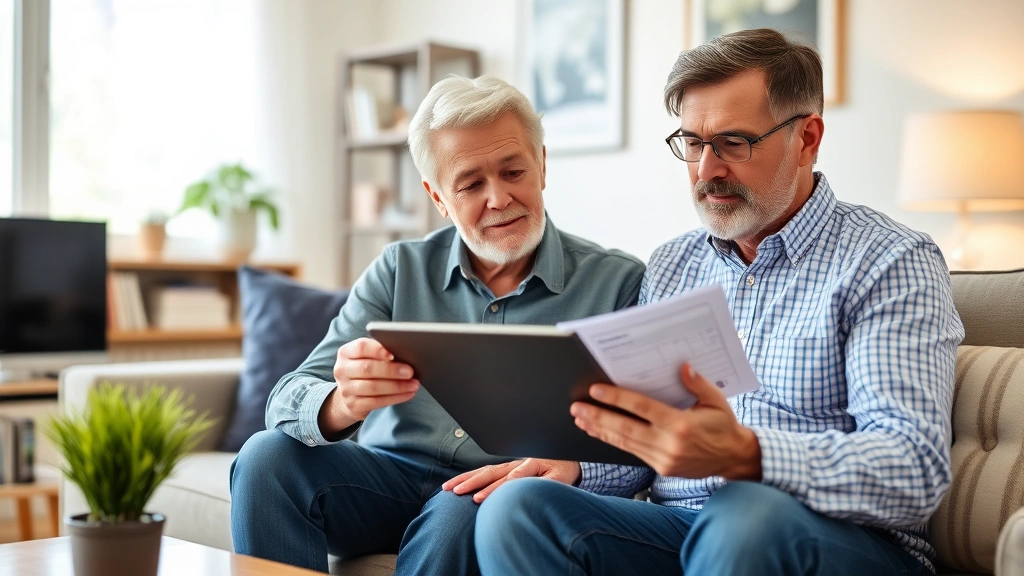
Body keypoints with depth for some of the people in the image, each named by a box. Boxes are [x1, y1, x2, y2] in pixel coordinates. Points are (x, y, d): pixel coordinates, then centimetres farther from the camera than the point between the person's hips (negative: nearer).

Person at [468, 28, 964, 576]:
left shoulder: (893, 263, -4)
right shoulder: (669, 266, 15)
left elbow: (915, 469, -18)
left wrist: (745, 454, -34)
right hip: (677, 528, 5)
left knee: (745, 516, -38)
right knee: (517, 507, -22)